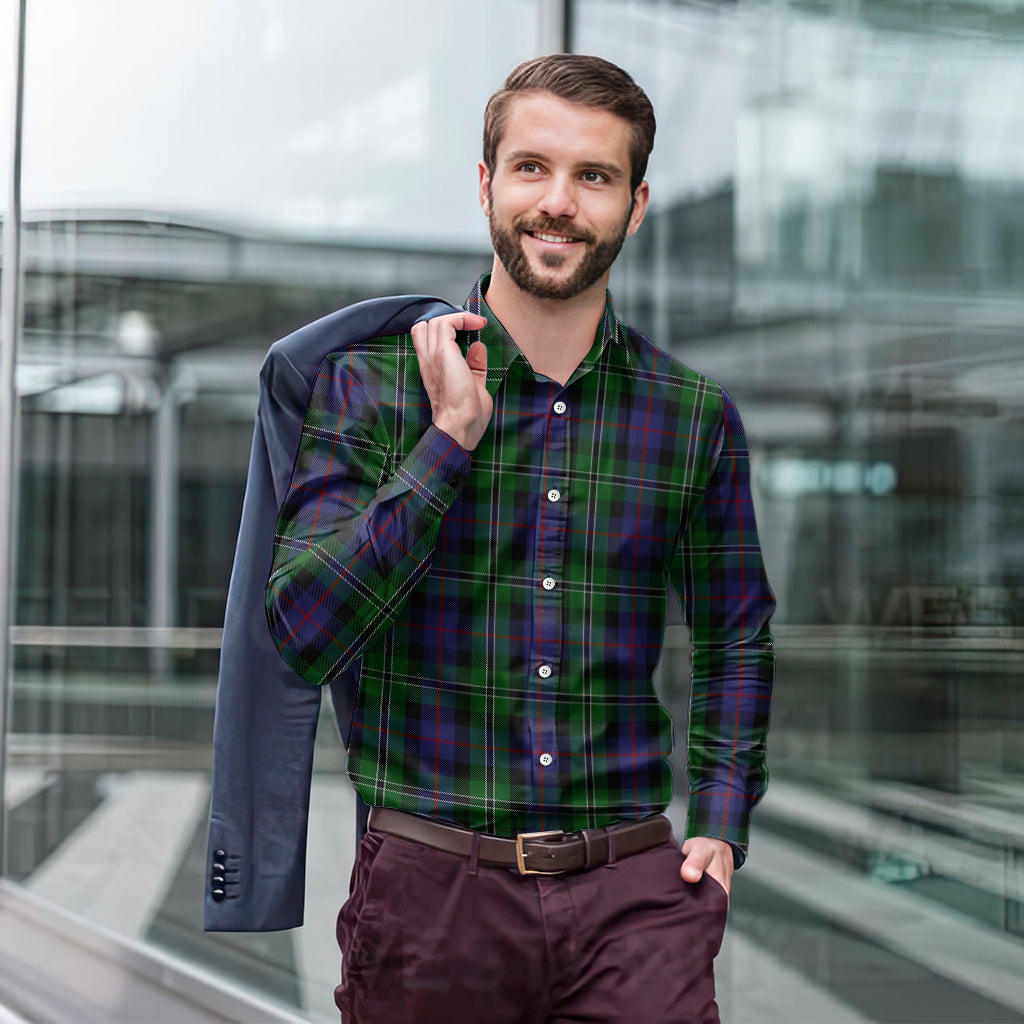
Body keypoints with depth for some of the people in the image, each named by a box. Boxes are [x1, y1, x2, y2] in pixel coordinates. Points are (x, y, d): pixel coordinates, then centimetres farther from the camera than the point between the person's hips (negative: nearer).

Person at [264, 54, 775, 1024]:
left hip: (633, 892, 1)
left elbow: (735, 636, 18)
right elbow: (303, 632, -11)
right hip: (430, 889, -1)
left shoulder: (695, 416, 5)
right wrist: (452, 438, -15)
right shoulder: (371, 382, -2)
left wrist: (720, 825, 7)